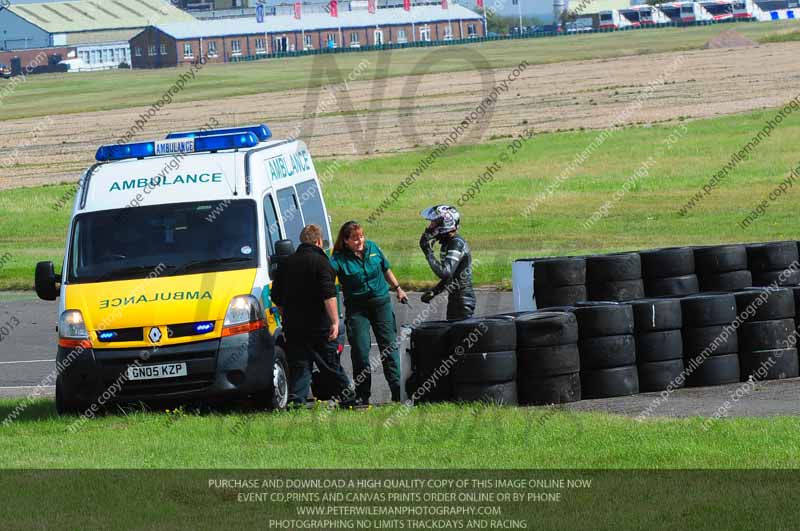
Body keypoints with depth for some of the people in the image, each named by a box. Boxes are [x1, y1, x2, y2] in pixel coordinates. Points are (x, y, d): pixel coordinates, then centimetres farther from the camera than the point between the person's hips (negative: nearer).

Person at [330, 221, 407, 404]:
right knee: (360, 350, -4)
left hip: (381, 301, 3)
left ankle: (397, 390, 5)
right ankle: (362, 395, 5)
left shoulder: (372, 248, 1)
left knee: (389, 346, 2)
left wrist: (398, 288, 20)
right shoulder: (339, 259, -12)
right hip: (356, 308, -3)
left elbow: (386, 270, 16)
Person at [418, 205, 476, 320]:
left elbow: (445, 273, -31)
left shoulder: (457, 244, -19)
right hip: (454, 298, 10)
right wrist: (434, 292, 14)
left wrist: (428, 252, -26)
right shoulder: (448, 243, 12)